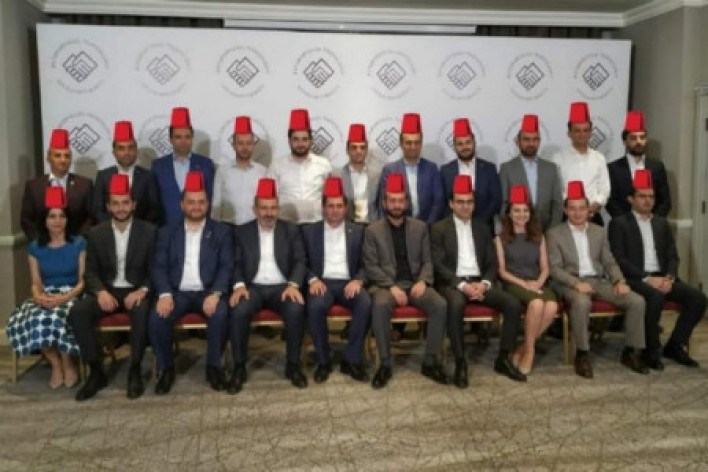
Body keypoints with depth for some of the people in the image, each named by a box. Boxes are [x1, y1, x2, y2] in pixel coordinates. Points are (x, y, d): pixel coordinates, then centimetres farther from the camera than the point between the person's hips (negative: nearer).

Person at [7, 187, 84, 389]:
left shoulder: (79, 244, 2)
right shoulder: (35, 247, 10)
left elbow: (83, 280, -3)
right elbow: (36, 283, 7)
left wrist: (65, 298, -19)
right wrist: (38, 296, -16)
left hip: (72, 296, -3)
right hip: (45, 297, 3)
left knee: (59, 318, -36)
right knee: (34, 320, -32)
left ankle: (68, 362, -9)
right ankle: (55, 362, -8)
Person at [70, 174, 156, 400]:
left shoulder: (149, 231, 0)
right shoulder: (96, 233, 6)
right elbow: (90, 271, 5)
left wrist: (142, 290, -21)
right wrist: (101, 291, -16)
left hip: (136, 292, -3)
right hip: (107, 291, 3)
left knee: (141, 311, -36)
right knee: (77, 312, -25)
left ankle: (135, 371, -18)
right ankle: (96, 372, -12)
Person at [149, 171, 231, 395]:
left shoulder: (221, 231, 8)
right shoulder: (167, 232, 12)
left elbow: (226, 267, -1)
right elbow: (159, 267, 3)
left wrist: (215, 294, -18)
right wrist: (165, 294, -15)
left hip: (208, 292, -1)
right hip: (178, 292, 1)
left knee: (220, 314, -32)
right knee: (156, 317, -27)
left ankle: (214, 366, -10)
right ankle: (166, 368, -4)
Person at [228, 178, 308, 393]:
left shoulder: (291, 230, 10)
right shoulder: (242, 232, 10)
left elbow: (300, 261, 2)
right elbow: (236, 264, 4)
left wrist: (293, 284, -17)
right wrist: (239, 285, -17)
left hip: (282, 287, 0)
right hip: (252, 287, 0)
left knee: (296, 309, -31)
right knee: (239, 311, -32)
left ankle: (293, 365, -12)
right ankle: (239, 368, -14)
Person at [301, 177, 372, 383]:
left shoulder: (357, 231, 14)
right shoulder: (309, 231, 12)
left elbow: (365, 263, 8)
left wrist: (358, 280, -13)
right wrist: (313, 279, -13)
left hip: (348, 283, 1)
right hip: (322, 282, -1)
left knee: (366, 304, -31)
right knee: (315, 306, -34)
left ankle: (352, 360, -16)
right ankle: (323, 361, -15)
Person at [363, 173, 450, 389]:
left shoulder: (420, 227, 11)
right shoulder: (373, 230, 3)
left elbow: (427, 261, 9)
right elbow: (371, 266, -3)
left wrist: (422, 281, -12)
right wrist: (392, 286, -17)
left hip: (415, 282, 3)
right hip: (386, 284, -2)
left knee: (440, 305, -26)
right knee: (380, 305, -36)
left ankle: (430, 362, -12)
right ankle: (386, 364, -23)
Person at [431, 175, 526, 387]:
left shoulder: (482, 228, 15)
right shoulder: (439, 229, 2)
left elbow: (492, 263, 12)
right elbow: (439, 265, -7)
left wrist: (484, 283, -9)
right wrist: (463, 285, -19)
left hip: (479, 282, 4)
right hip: (452, 283, -4)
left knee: (513, 305, -19)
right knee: (456, 304, -38)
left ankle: (503, 359, -5)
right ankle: (460, 363, -27)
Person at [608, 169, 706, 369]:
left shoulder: (661, 223, 19)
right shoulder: (619, 223, 2)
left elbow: (673, 255, 13)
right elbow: (619, 260, -9)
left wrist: (669, 277, -8)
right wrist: (647, 278, -18)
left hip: (662, 277, 6)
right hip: (635, 279, -6)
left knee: (697, 297, -16)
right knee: (656, 296, -35)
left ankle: (675, 345, 0)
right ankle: (651, 350, -17)